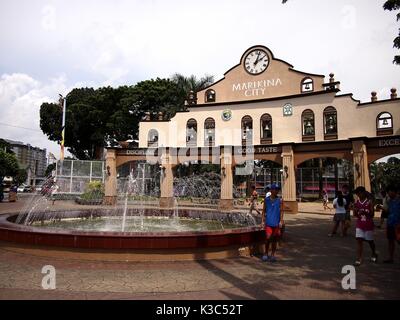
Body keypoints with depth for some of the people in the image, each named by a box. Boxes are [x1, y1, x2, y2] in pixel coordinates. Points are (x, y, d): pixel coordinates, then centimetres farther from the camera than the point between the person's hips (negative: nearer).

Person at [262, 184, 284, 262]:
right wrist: (263, 220, 5)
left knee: (275, 239, 8)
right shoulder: (266, 199, 2)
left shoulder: (280, 200, 0)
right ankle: (266, 254, 13)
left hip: (276, 223, 1)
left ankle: (272, 255, 22)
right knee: (268, 238, -8)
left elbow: (281, 211, -2)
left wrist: (281, 221, -10)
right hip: (268, 222, 0)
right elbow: (264, 210, 8)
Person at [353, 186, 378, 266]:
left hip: (368, 225, -2)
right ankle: (359, 259, -6)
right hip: (359, 225, 2)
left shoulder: (369, 202, -7)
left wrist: (365, 212, -27)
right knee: (359, 240, -7)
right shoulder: (356, 203, 2)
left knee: (370, 240, 14)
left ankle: (374, 255, 41)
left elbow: (372, 214, -9)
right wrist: (356, 211, -16)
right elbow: (355, 215, 6)